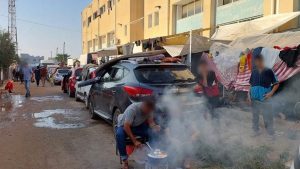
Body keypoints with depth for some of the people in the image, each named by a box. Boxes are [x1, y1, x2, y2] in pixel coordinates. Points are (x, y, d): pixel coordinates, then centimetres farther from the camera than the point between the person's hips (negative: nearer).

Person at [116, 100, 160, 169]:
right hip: (124, 126, -4)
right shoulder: (132, 109, -34)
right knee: (119, 135, -38)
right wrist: (134, 141, -38)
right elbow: (126, 126, -35)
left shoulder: (149, 109, -16)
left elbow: (150, 121, -12)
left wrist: (155, 127, -36)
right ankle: (124, 159, -22)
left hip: (138, 126, 5)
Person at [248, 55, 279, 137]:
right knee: (255, 117, 16)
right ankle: (256, 131, 32)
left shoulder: (269, 71, -7)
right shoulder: (254, 72, 3)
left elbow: (276, 84, -2)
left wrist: (271, 93, -14)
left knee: (268, 118, 4)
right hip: (254, 99, 4)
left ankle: (271, 134, 17)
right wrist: (249, 94, 0)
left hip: (265, 100, -4)